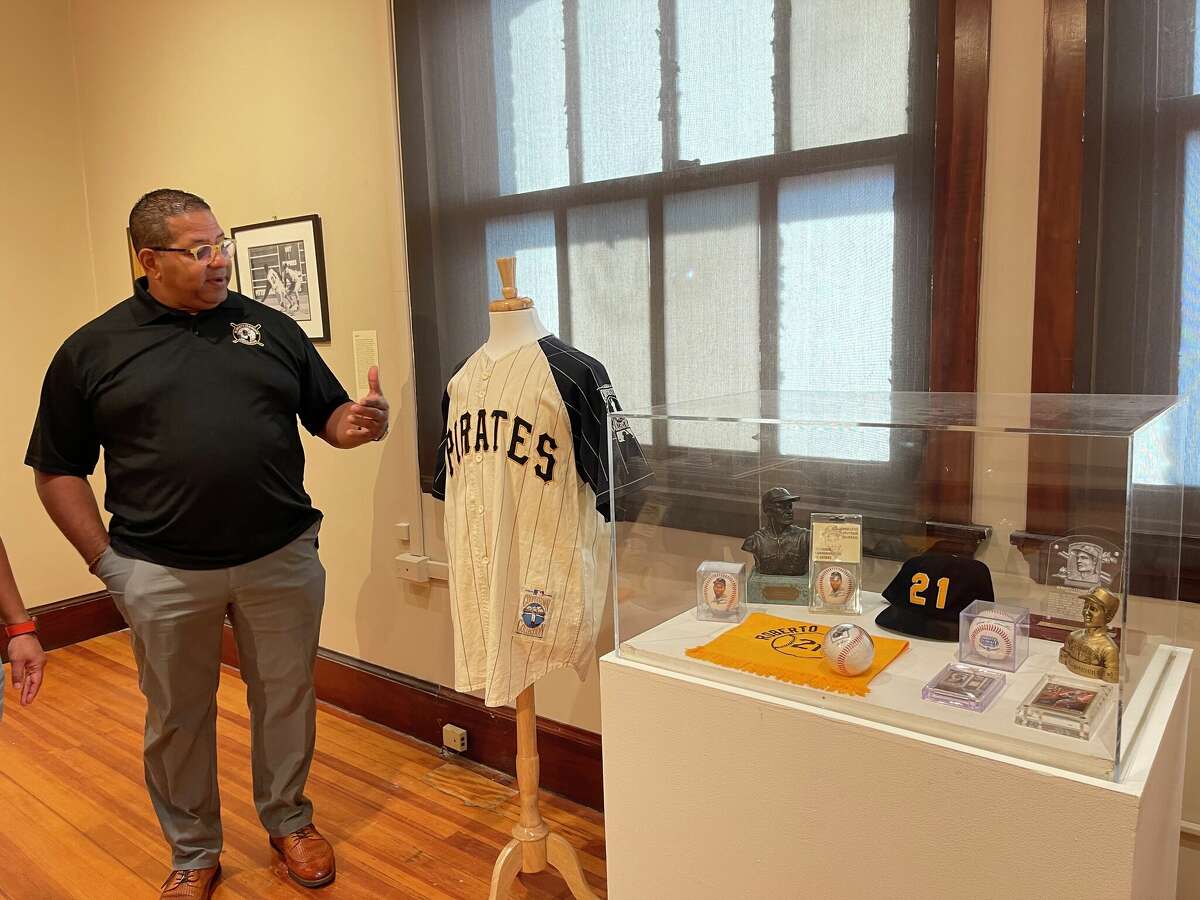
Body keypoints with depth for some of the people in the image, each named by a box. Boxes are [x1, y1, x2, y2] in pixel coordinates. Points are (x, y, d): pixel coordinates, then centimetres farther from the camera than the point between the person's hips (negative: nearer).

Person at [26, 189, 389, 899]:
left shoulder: (271, 327, 5)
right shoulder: (92, 351, 1)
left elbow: (328, 415, 7)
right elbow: (58, 470, 5)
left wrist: (358, 424, -16)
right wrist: (105, 559, -2)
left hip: (282, 558, 1)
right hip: (163, 575, 0)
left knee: (286, 701, 15)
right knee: (178, 719, 15)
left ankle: (289, 820, 40)